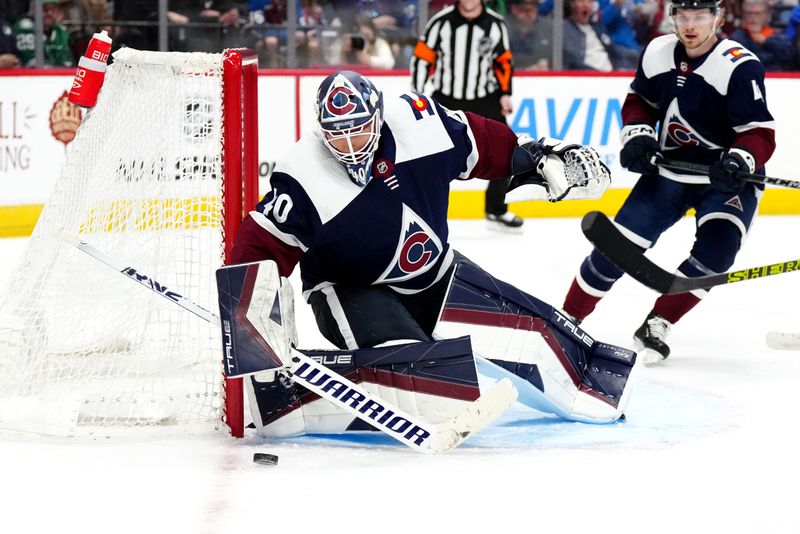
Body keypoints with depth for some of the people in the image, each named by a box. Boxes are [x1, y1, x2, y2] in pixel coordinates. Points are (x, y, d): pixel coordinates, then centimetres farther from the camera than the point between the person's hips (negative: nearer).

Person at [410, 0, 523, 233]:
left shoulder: (495, 24, -3)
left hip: (484, 99, 3)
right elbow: (422, 58, -6)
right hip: (446, 99, -3)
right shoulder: (441, 22, -12)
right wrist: (419, 97, -9)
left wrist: (505, 93, 3)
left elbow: (503, 61, 10)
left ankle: (496, 212, 17)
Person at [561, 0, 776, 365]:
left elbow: (760, 134, -23)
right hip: (669, 169, 4)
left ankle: (656, 325, -11)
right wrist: (637, 136, -5)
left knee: (715, 251, -26)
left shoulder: (741, 67, -22)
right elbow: (640, 100, 13)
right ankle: (567, 318, 13)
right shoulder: (658, 53, -5)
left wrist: (739, 161, -42)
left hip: (728, 180, -4)